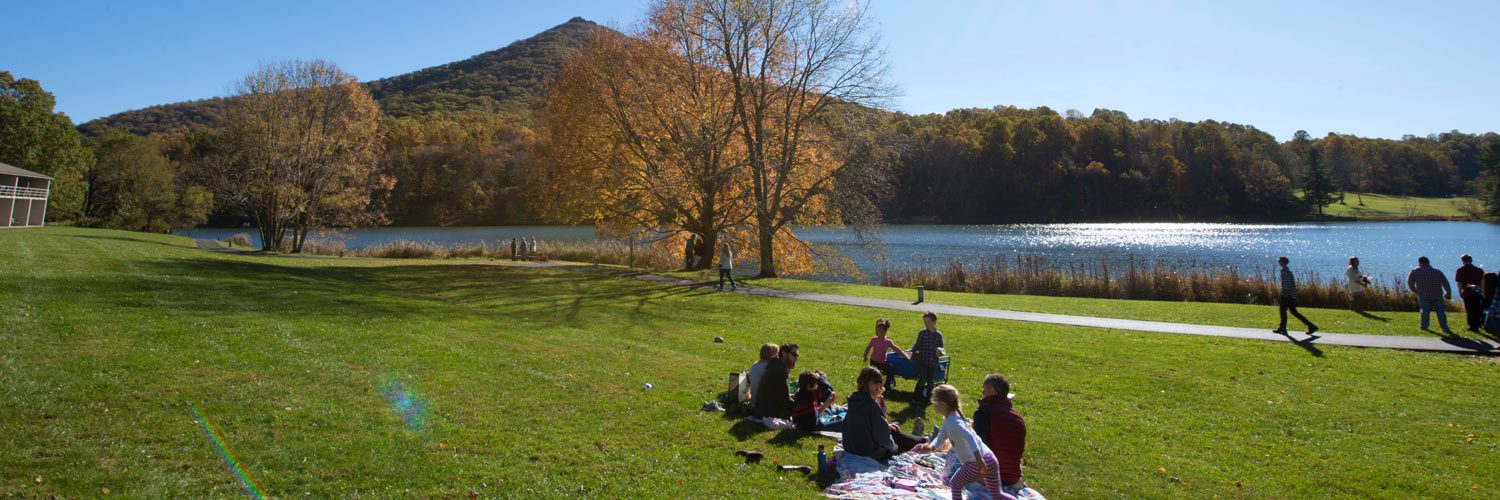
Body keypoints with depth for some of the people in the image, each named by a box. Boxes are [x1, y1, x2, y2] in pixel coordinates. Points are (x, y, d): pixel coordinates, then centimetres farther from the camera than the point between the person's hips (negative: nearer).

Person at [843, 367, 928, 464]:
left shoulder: (853, 399, -3)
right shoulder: (872, 405, -28)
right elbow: (883, 437, -22)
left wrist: (887, 425, 14)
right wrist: (891, 444, -2)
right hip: (872, 453, -8)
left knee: (893, 430, 25)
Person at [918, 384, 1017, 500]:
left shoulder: (952, 421, -15)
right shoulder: (947, 421, 16)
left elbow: (969, 436, -29)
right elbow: (940, 439, 16)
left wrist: (978, 459, -38)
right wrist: (931, 446, -6)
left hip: (976, 464, -9)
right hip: (990, 460, 9)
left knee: (955, 484, 10)